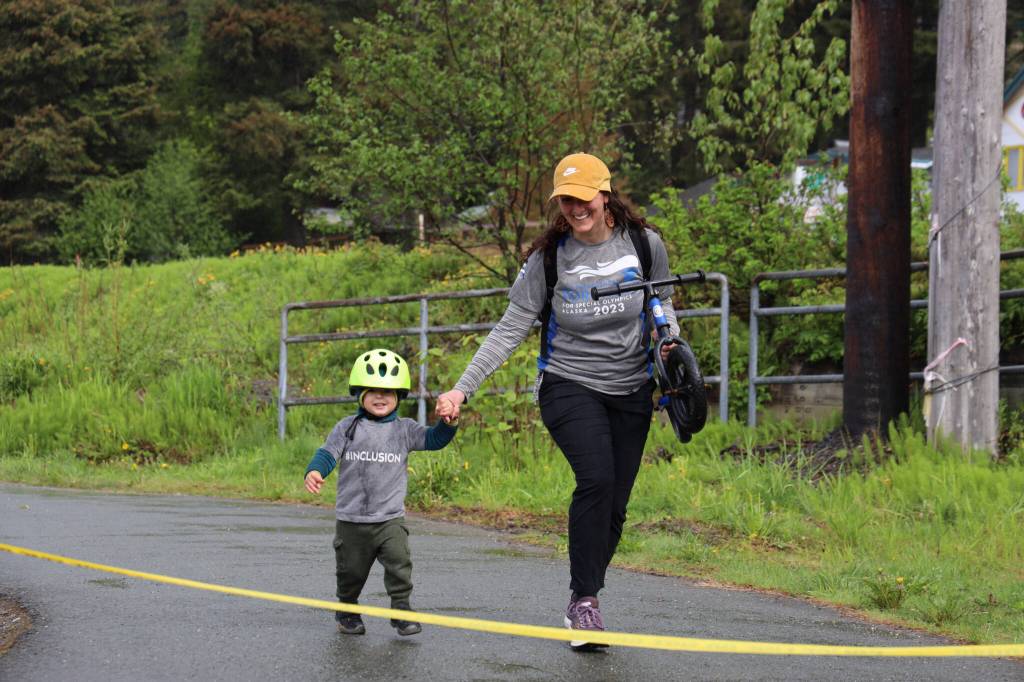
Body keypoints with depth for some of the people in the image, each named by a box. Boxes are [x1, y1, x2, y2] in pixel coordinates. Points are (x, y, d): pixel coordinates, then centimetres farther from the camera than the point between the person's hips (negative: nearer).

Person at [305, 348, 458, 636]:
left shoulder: (404, 429, 4)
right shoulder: (347, 428, 1)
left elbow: (432, 439, -4)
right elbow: (328, 453, -5)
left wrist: (449, 424, -25)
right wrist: (314, 471, -25)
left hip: (390, 518, 0)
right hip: (351, 519, 0)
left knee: (399, 564, -16)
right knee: (351, 570, 10)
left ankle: (401, 610, -6)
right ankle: (347, 611, 31)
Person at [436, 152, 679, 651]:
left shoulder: (644, 244, -5)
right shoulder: (549, 257, -9)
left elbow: (662, 302, 14)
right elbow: (510, 330, -7)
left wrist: (669, 343, -7)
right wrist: (462, 388, -14)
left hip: (631, 391, 3)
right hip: (569, 385, -3)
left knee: (614, 505, 2)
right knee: (596, 479, -25)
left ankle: (582, 603, 18)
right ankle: (584, 601, -16)